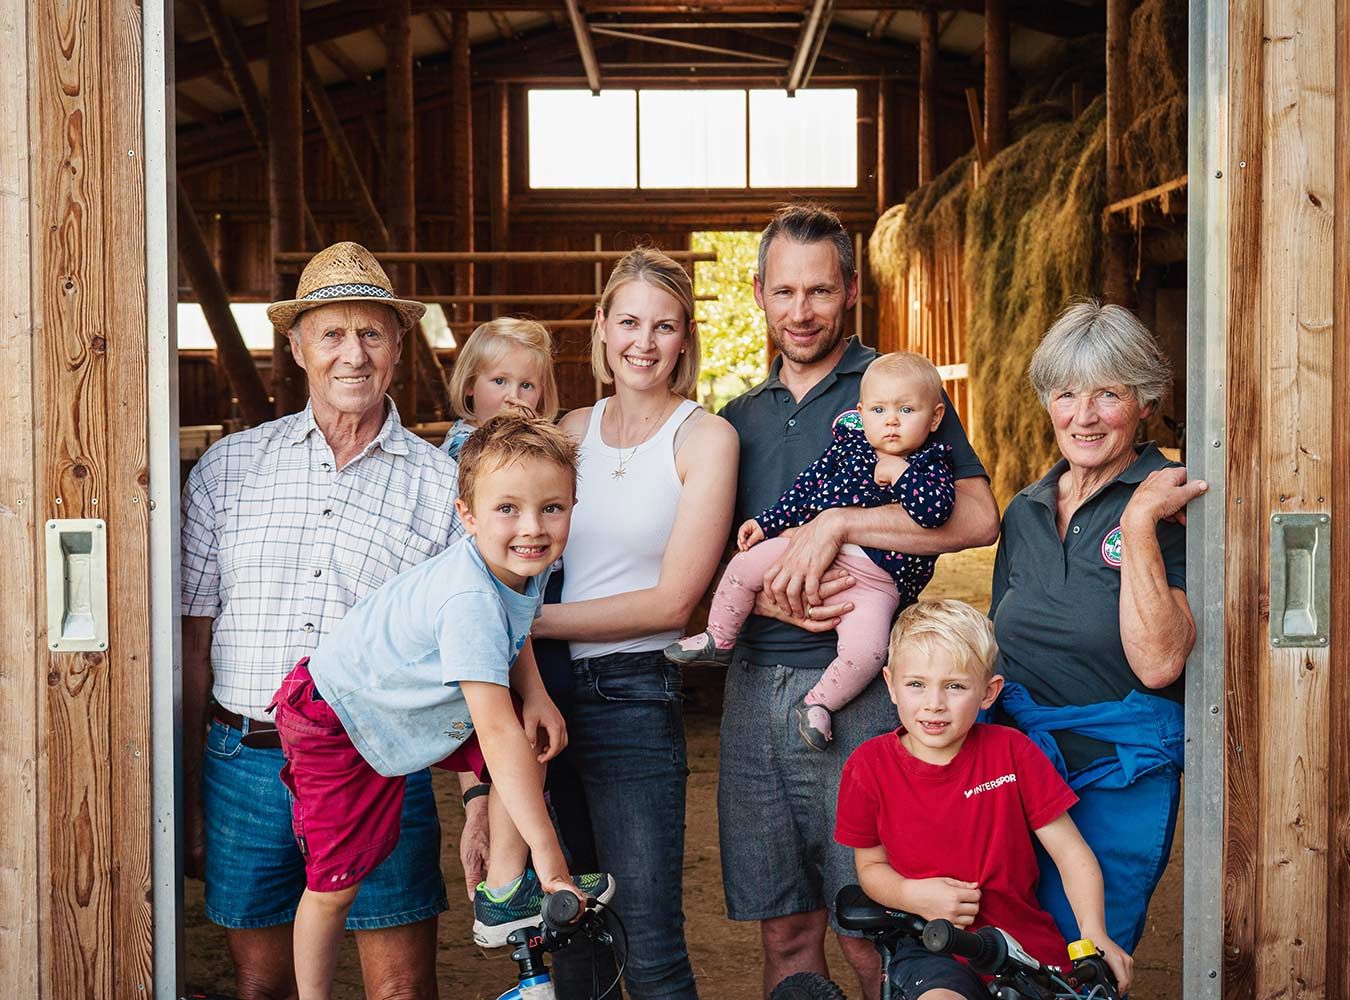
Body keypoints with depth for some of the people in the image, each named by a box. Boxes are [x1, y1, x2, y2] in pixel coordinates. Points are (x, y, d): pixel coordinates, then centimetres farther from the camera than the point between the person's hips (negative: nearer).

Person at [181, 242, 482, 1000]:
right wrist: (187, 796, 7)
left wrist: (482, 804, -3)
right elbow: (194, 639, 8)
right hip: (246, 764, 2)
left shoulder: (443, 485, 3)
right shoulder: (227, 469, 7)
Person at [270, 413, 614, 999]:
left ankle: (503, 897, 1)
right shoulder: (469, 600, -38)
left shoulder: (527, 563, -13)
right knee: (334, 886, -1)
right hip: (338, 720, -7)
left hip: (413, 705, 7)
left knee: (535, 738, -8)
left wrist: (535, 694, -8)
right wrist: (548, 853, -39)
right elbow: (496, 732, -41)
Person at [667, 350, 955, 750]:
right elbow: (808, 485, 15)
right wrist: (766, 522, 12)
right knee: (746, 564, -10)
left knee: (866, 649, -27)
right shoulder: (849, 444, 10)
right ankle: (718, 641, 10)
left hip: (874, 582, -4)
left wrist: (898, 474, -19)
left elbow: (935, 510, -19)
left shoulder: (931, 466, 0)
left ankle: (818, 703, -3)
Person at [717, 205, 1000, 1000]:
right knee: (786, 935, 11)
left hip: (859, 688, -4)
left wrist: (838, 524, -19)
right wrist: (771, 594, -7)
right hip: (755, 688, 5)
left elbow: (977, 516, -13)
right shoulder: (741, 418, 16)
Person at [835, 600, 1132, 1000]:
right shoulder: (869, 766, -4)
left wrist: (1094, 933, -13)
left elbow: (1070, 850, 0)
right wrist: (913, 896, -14)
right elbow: (870, 866, 7)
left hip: (1026, 939, 2)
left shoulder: (1012, 752, -5)